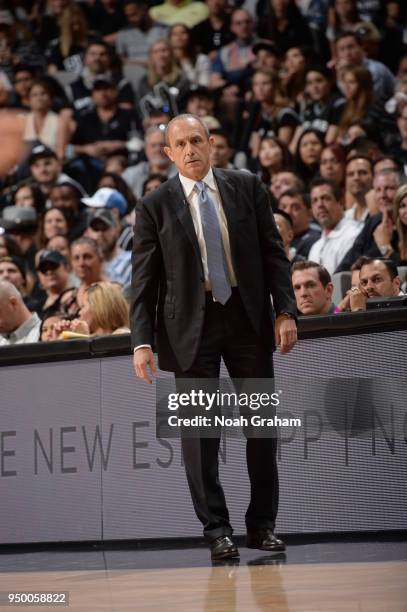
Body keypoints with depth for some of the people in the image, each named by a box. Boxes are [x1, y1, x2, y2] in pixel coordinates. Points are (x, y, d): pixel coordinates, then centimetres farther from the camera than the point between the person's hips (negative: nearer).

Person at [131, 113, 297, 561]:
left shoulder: (246, 187, 3)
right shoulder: (155, 206, -2)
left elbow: (273, 252, 5)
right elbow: (144, 280, -3)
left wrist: (285, 311, -5)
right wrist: (142, 341, -10)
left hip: (248, 318, 2)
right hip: (191, 324, -2)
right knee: (199, 431, -1)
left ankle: (262, 524, 16)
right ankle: (216, 530, 7)